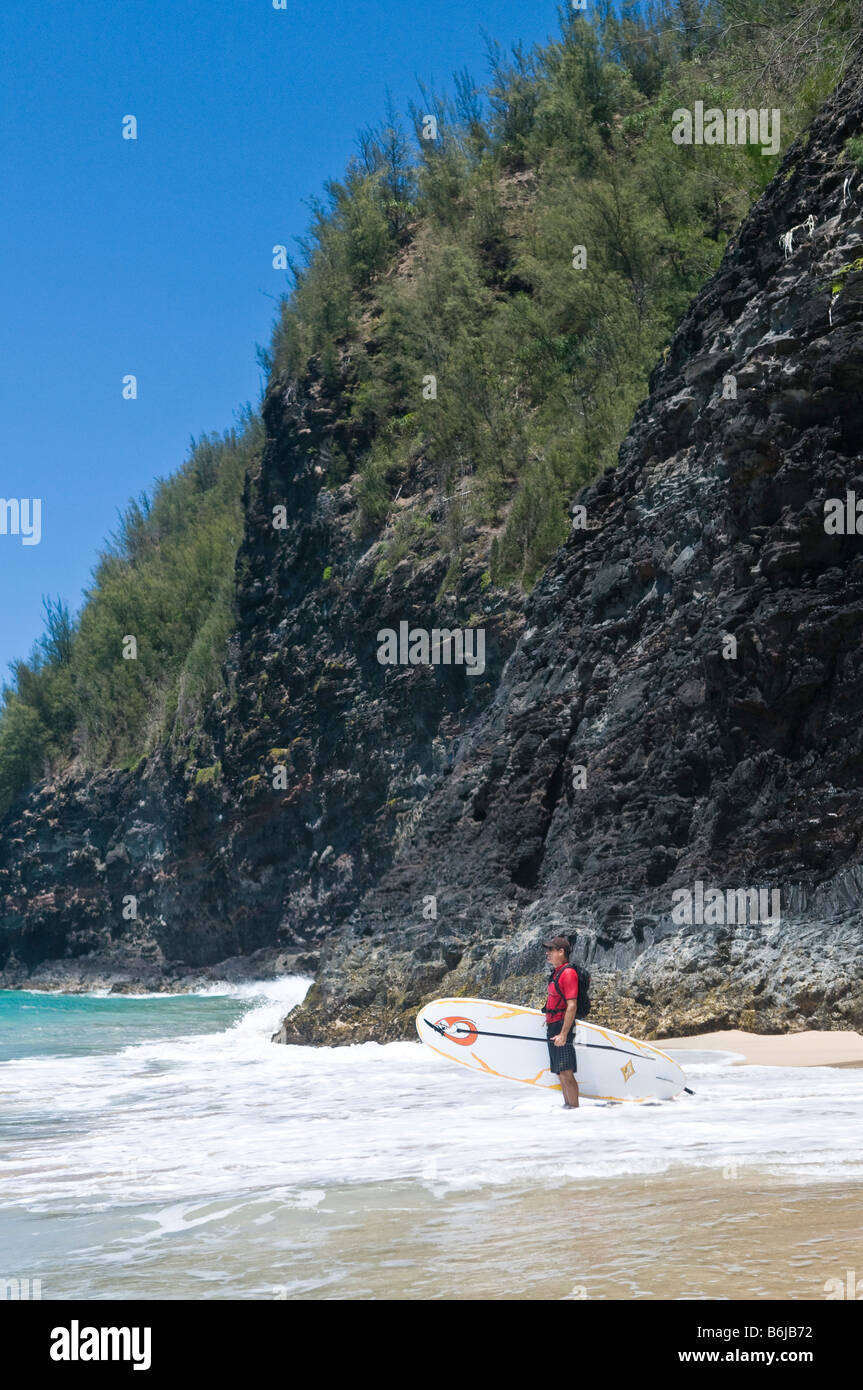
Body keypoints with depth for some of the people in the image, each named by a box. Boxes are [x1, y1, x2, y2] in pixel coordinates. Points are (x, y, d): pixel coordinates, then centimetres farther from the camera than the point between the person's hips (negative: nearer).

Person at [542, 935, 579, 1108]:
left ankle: (574, 1108, -9)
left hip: (562, 1027, -10)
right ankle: (567, 1106, 20)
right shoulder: (557, 972, 16)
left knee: (566, 1073, -11)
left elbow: (572, 1006, -20)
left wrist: (563, 1034, -24)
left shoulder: (568, 973, -14)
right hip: (553, 1027, 10)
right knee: (561, 1073, 14)